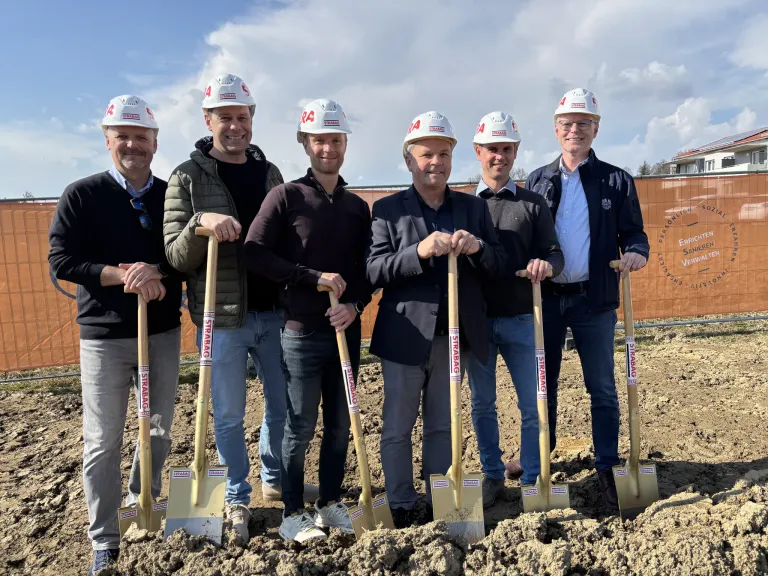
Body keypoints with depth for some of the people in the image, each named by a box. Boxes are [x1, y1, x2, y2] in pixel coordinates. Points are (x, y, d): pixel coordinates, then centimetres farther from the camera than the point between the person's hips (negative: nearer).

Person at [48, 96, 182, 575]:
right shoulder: (82, 195, -2)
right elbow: (62, 260, -7)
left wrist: (157, 274, -19)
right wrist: (124, 275, -19)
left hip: (164, 333, 3)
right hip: (104, 337, -2)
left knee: (160, 429, 15)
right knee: (103, 441, 4)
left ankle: (143, 501, 40)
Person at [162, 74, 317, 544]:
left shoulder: (270, 172, 7)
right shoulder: (188, 178, -4)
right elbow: (176, 257, -8)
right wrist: (200, 223, -27)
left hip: (273, 312, 4)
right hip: (221, 317, -3)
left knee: (283, 405, 15)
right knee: (229, 416, 8)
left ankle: (276, 481, 37)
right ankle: (237, 499, 29)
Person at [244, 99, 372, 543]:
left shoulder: (358, 207, 11)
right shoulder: (286, 196, -3)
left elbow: (366, 269, 11)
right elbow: (255, 254, -10)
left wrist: (355, 305, -7)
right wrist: (314, 278, -14)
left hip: (346, 330, 5)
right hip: (302, 331, -4)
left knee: (340, 424, 12)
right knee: (301, 428, 3)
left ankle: (331, 503, 29)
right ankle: (293, 514, 19)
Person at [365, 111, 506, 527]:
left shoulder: (474, 208, 8)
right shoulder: (387, 209, -1)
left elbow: (498, 265, 4)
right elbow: (374, 272, -11)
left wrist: (478, 248, -17)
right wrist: (420, 251, -26)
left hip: (455, 335, 3)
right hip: (406, 335, -3)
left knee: (443, 426, 17)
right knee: (398, 427, 8)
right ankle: (400, 507, 24)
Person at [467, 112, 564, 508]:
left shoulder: (533, 204, 8)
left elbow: (555, 254, 2)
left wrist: (546, 264, -22)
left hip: (520, 318, 0)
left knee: (532, 403, 4)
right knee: (482, 404, 10)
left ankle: (533, 479, 19)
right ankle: (492, 475, 26)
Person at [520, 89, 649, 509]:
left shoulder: (616, 181, 4)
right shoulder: (537, 181, 9)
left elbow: (634, 233, 4)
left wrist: (636, 252, -18)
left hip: (594, 300, -2)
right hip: (547, 297, 2)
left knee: (602, 388, 5)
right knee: (543, 382, 13)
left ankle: (607, 467, 19)